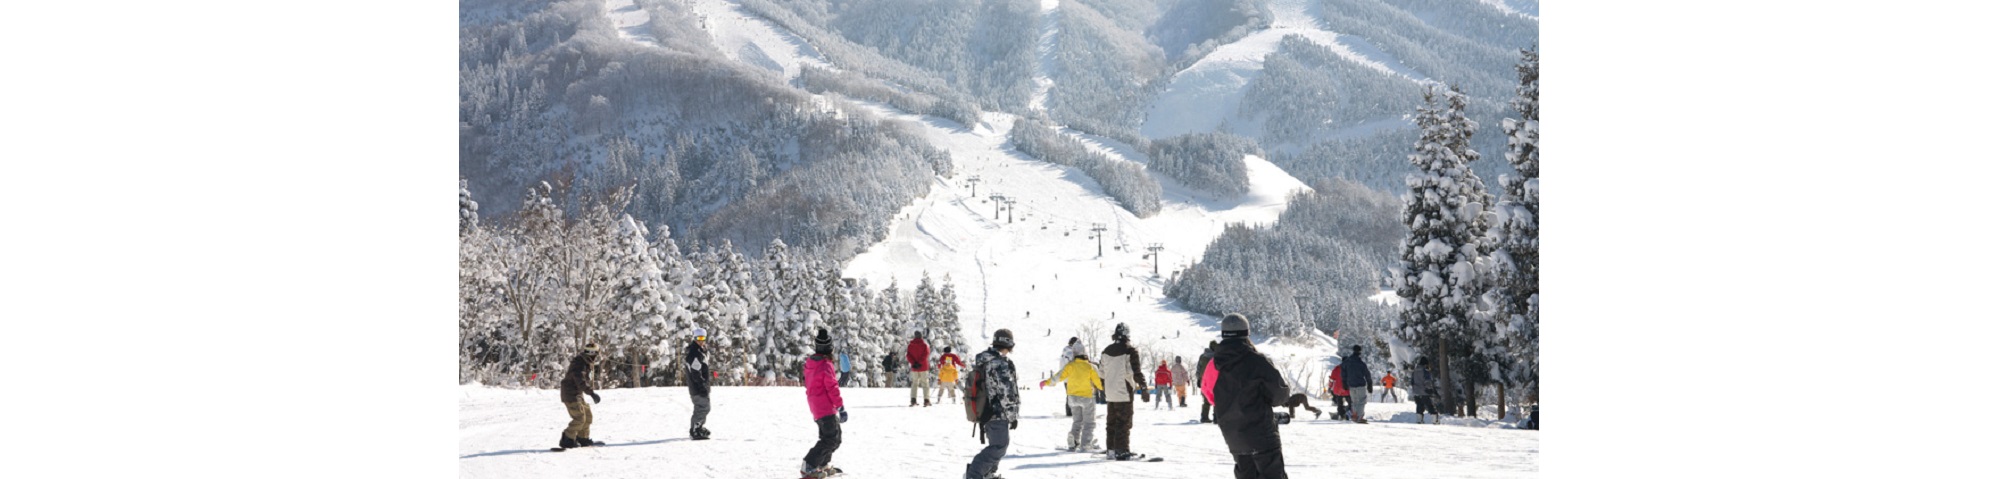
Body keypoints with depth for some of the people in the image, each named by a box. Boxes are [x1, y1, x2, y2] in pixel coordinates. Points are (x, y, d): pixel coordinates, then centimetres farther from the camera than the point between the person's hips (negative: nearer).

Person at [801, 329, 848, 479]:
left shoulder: (810, 363, 7)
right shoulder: (826, 365, -18)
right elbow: (832, 388, -18)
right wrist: (841, 407, -13)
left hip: (815, 405, 9)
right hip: (826, 407, -9)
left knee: (833, 436, 20)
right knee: (830, 439, -9)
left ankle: (824, 465, 25)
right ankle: (809, 466, -14)